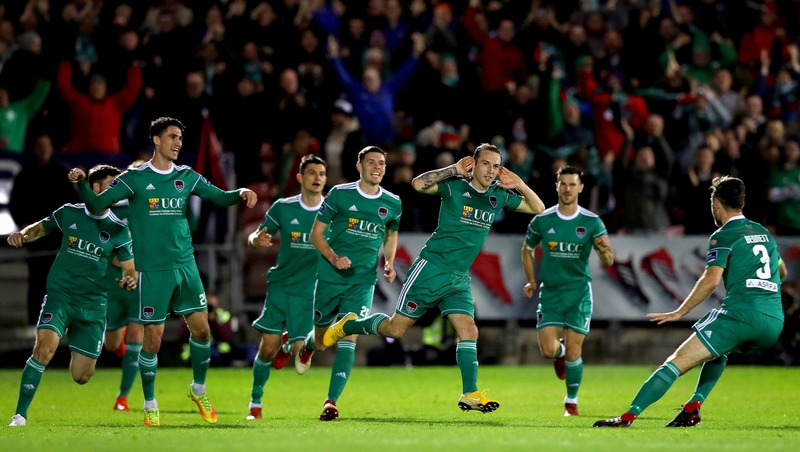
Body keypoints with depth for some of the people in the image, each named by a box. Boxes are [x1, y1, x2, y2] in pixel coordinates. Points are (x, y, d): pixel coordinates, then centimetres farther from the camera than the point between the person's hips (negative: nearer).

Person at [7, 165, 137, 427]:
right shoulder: (69, 213, 0)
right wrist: (22, 235, -5)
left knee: (81, 377, 3)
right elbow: (40, 228, 17)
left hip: (93, 304, 1)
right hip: (60, 295, -1)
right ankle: (20, 415, -18)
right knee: (44, 349, -27)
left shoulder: (118, 230, -1)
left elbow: (130, 269, 4)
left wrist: (129, 280, -20)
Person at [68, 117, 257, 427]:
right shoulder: (135, 178, -3)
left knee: (201, 329, 1)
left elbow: (220, 197, 11)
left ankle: (199, 390, 23)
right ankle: (150, 404, 12)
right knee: (153, 338, -3)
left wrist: (241, 192, -9)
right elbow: (97, 204, -6)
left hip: (185, 265, 4)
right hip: (153, 271, -4)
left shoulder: (186, 177, 9)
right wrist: (81, 183, -24)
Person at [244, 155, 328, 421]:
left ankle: (287, 348, 30)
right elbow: (254, 238, 6)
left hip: (310, 291, 0)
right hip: (280, 286, 0)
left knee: (299, 347, -10)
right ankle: (255, 402, 14)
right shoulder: (283, 208, -2)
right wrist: (257, 240, -19)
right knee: (268, 346, -5)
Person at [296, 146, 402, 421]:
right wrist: (333, 258, -17)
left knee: (348, 339, -14)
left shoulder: (393, 203, 4)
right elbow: (316, 233, -1)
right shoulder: (339, 194, -4)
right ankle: (307, 345, 48)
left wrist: (389, 263, 7)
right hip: (329, 277, -1)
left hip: (363, 281, 1)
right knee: (322, 342, 9)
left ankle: (331, 401, -14)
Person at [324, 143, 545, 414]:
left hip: (459, 280, 5)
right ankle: (348, 326, 24)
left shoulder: (499, 196, 7)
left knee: (469, 332, -10)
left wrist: (520, 185, -4)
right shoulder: (455, 187, -10)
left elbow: (538, 208, 13)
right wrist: (454, 170, -23)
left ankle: (470, 394, -9)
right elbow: (419, 184, -26)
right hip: (431, 269, -5)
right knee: (396, 328, -1)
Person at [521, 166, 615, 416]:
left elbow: (608, 261, -7)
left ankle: (572, 401, 15)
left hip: (578, 291, -1)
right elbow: (527, 250, 15)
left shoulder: (592, 222, -5)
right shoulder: (542, 220, -2)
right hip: (550, 291, 1)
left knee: (573, 351, -5)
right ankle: (560, 352, 30)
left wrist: (604, 250, -30)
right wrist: (531, 281, 4)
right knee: (549, 350, -9)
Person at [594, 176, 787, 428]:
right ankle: (693, 407, 19)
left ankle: (629, 416, -16)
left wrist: (680, 312, -7)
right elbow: (781, 271, 38)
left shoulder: (724, 236, 0)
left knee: (677, 362, -7)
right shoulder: (764, 233, 22)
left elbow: (711, 280, -13)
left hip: (741, 314, -7)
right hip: (775, 322, 7)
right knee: (718, 350, 36)